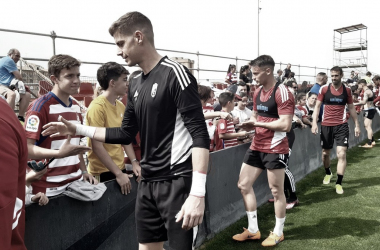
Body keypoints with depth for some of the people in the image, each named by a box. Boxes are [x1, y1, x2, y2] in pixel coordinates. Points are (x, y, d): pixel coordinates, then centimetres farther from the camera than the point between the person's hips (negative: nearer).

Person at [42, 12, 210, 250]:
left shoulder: (175, 74, -13)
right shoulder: (136, 85, 11)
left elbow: (200, 135, -19)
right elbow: (126, 134, 18)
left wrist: (197, 193, -26)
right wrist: (77, 129, 17)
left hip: (177, 181, -7)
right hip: (147, 182, 8)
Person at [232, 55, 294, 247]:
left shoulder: (282, 92, -16)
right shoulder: (257, 92, 10)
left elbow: (286, 125, -23)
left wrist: (258, 123, -16)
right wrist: (250, 124, 0)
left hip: (275, 149, -9)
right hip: (256, 147, 9)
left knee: (276, 191, 5)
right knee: (244, 185, 10)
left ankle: (278, 233, 26)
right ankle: (253, 230, 24)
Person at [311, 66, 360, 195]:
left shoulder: (347, 90, 4)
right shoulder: (324, 89, -1)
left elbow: (351, 108, 12)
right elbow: (317, 106, 0)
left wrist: (357, 124, 11)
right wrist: (314, 123, -9)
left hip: (341, 125, 0)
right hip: (326, 125, 0)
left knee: (341, 154, -9)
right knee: (325, 153, 12)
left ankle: (338, 183, 0)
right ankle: (328, 173, 40)